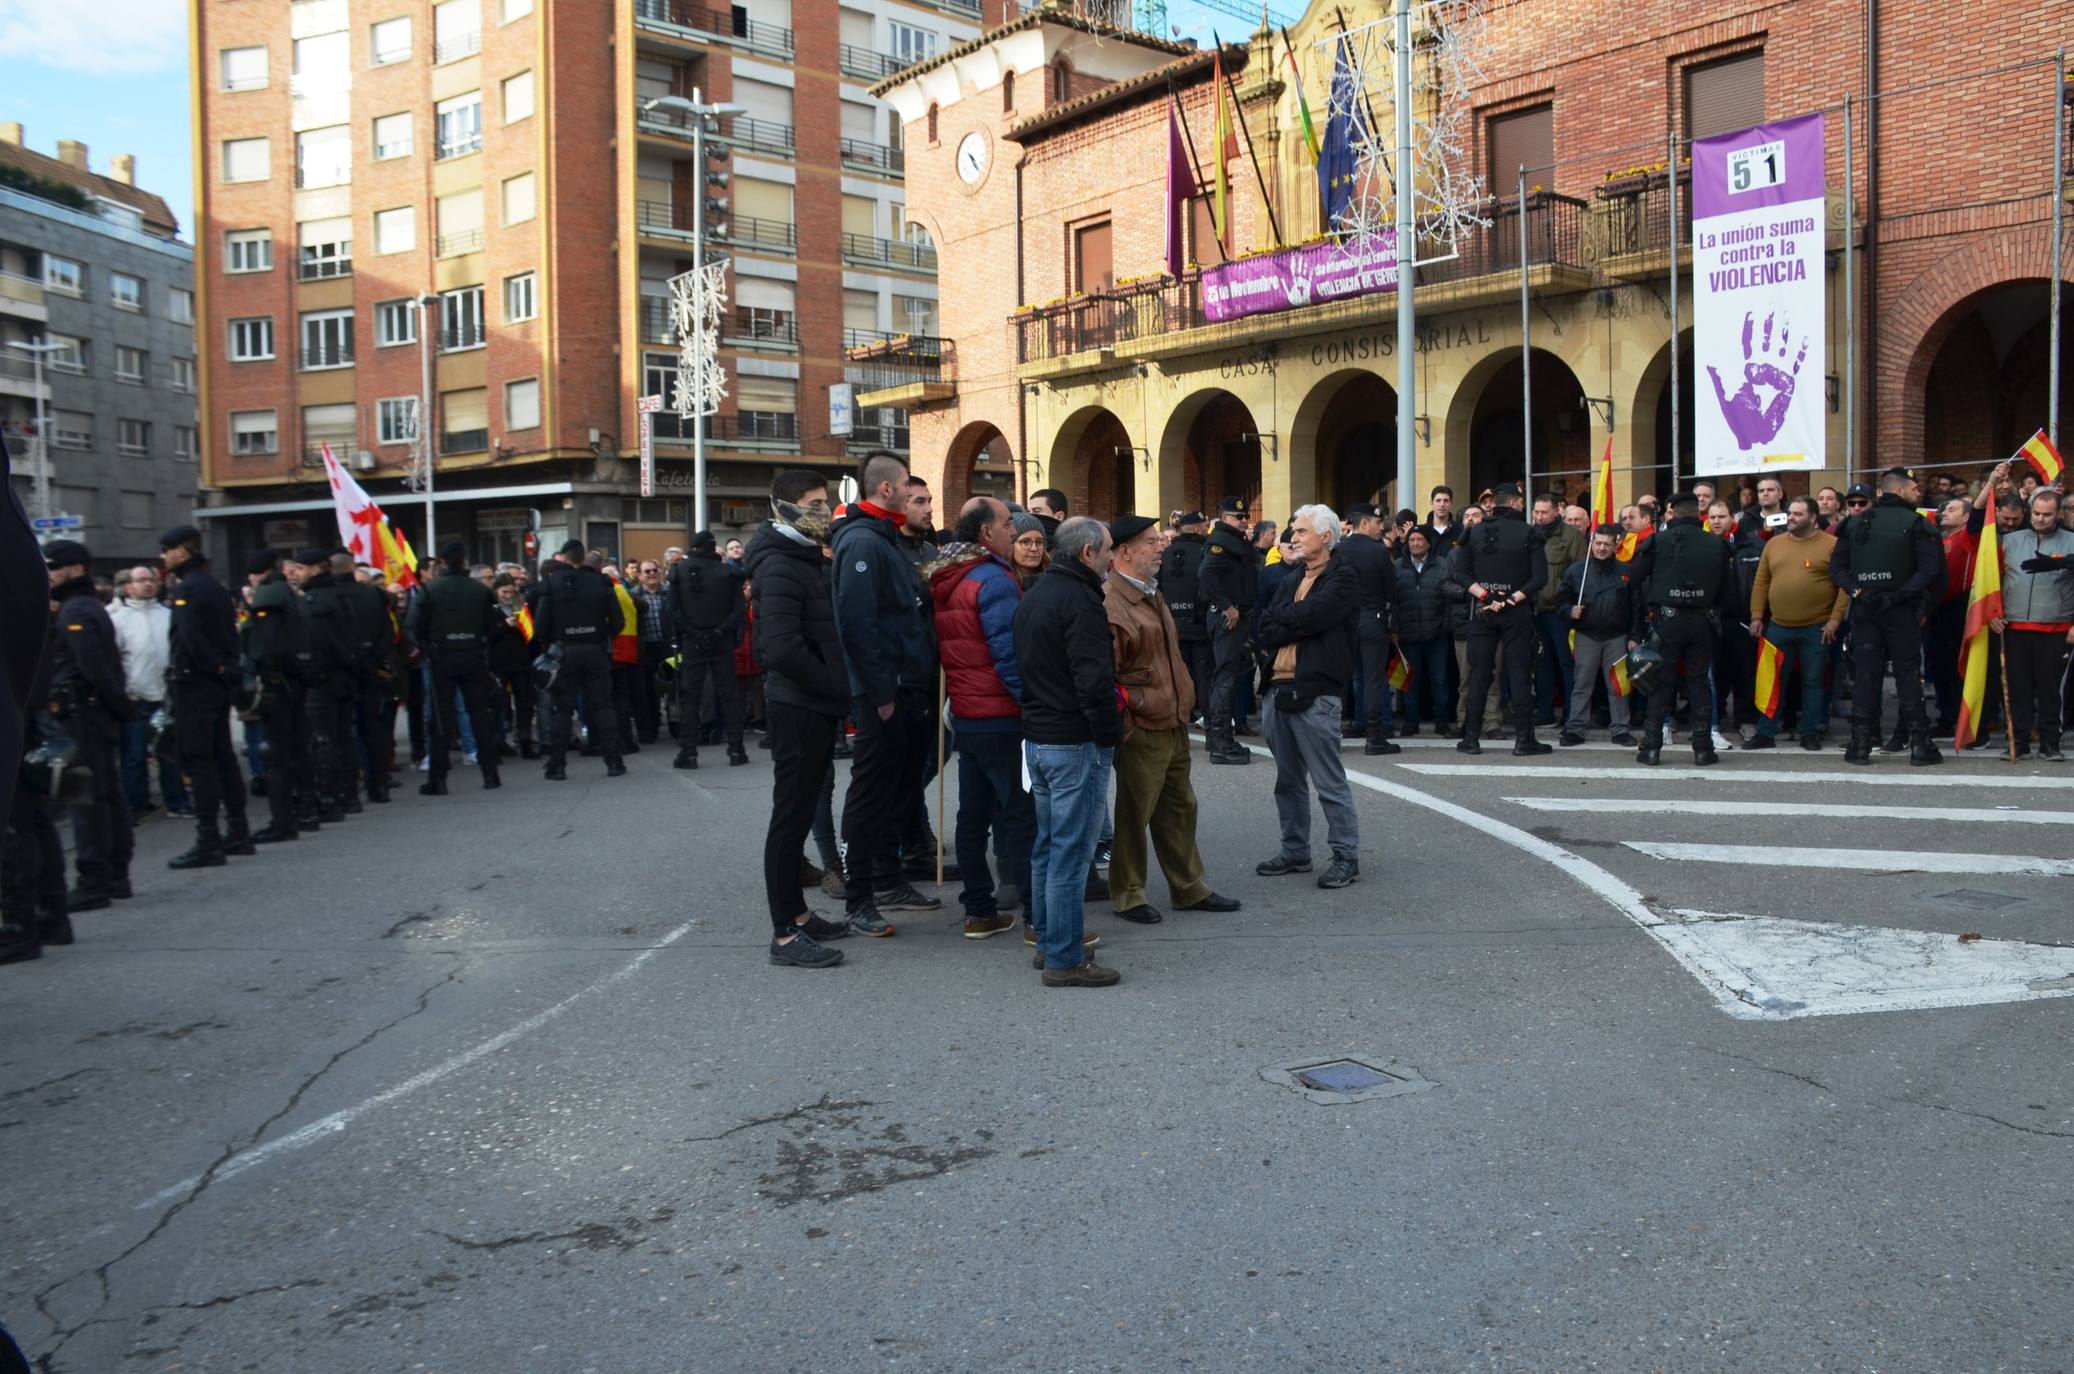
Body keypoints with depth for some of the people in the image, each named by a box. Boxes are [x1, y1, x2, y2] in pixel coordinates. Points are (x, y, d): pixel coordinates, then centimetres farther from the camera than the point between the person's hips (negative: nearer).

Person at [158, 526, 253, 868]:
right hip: (221, 685, 9)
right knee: (222, 756, 13)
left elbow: (190, 639, -23)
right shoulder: (214, 586, 15)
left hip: (195, 685, -9)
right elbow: (231, 633, 14)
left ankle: (208, 843, -7)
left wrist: (216, 669, -13)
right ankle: (237, 833, 19)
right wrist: (226, 669, 8)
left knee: (196, 760, -7)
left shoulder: (187, 588, -13)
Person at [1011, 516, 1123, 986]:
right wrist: (1110, 733, -12)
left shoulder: (1033, 596, 14)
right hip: (1076, 742, -10)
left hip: (1037, 737, 10)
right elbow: (1094, 678, -23)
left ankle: (1047, 942, 26)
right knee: (1071, 853, -5)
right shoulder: (1079, 599, -16)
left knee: (1047, 845, 17)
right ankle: (1065, 960, -1)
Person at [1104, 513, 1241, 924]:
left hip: (1174, 725, 10)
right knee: (1133, 814, 3)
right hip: (1141, 731, -9)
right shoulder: (1110, 604, -19)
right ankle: (1128, 895, 17)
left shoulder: (1151, 594, 15)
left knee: (1180, 809, 17)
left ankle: (1189, 888, 30)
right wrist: (1123, 723, -19)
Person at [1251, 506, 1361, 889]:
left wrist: (1280, 622, -1)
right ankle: (1295, 851, 25)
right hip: (1278, 690, 8)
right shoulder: (1291, 581, 19)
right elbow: (1262, 630, 7)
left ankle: (1347, 856, 6)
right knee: (1288, 781, 15)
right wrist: (1294, 625, -9)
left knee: (1330, 782, -3)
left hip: (1315, 692, -8)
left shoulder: (1343, 577, -4)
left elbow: (1308, 617, -18)